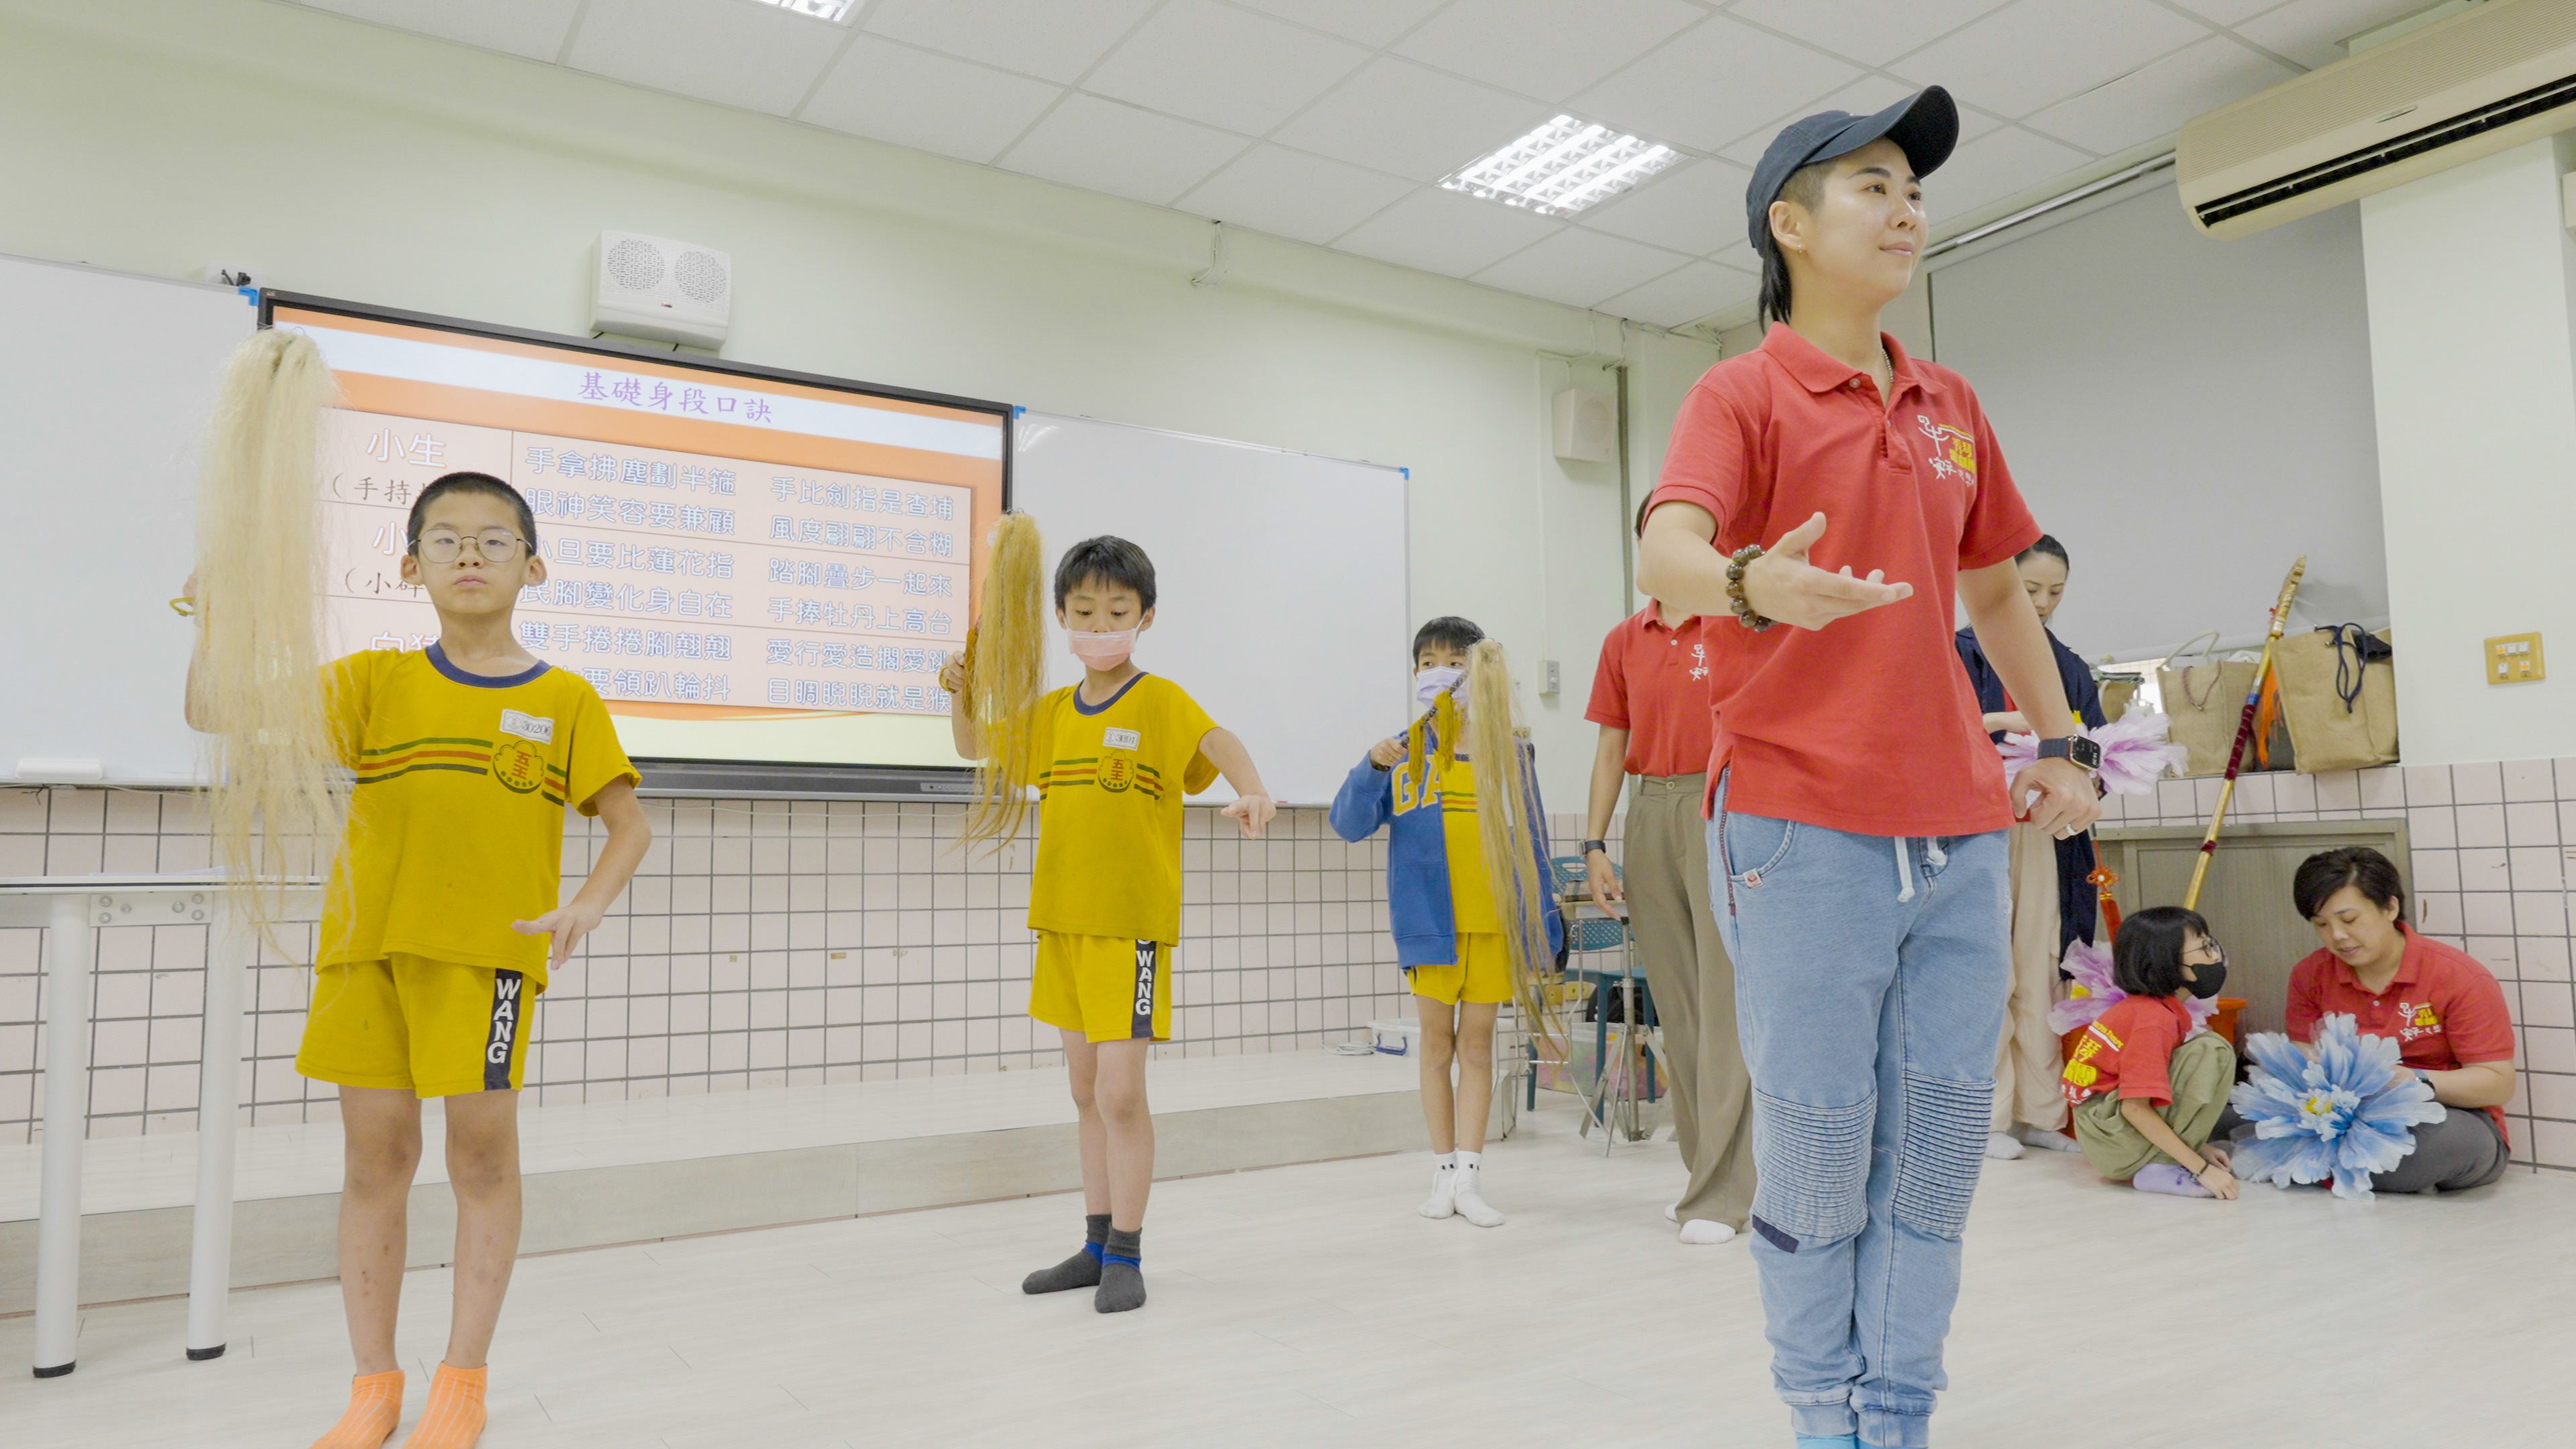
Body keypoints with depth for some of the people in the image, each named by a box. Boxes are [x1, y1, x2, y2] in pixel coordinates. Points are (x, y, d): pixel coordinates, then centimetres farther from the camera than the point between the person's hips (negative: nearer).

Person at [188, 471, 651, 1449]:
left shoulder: (565, 698, 3)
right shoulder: (376, 681, 8)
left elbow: (630, 826, 4)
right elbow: (215, 712, 0)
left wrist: (585, 907, -12)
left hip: (488, 948, -2)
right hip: (368, 943, 2)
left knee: (483, 1147, 0)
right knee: (375, 1150, 8)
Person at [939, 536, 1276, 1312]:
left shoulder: (1161, 701, -6)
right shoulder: (1052, 711, 11)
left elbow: (1220, 744, -24)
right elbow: (975, 746, 24)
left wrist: (1252, 792, -45)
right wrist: (962, 691, 4)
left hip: (1132, 924, -6)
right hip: (1062, 921, 6)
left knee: (1121, 1091, -7)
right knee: (1086, 1090, 14)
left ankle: (1126, 1257, 9)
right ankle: (1097, 1245, 27)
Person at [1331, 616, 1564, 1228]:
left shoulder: (1507, 752, 2)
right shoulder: (1403, 753, 2)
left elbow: (1532, 843, 6)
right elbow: (1349, 824, -3)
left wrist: (1543, 925, 3)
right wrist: (1371, 769, -20)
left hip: (1492, 921, 0)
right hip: (1429, 920, 0)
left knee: (1477, 1042, 6)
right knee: (1436, 1042, 8)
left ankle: (1469, 1178, 12)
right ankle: (1443, 1175, 19)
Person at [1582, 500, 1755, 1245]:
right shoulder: (1624, 640, 13)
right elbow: (1612, 747, 13)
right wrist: (1595, 845, 7)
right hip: (1649, 814, 5)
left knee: (1726, 999, -7)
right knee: (1675, 1003, 9)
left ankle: (1721, 1194, -2)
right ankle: (1701, 1164, 22)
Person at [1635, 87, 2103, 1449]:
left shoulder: (1951, 406, 18)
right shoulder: (1743, 393, -1)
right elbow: (1667, 550, -20)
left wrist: (2060, 741, 20)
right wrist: (1751, 584, -41)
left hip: (1958, 828, 6)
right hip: (1801, 825, -6)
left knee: (1943, 1129, 8)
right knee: (1820, 1141, 1)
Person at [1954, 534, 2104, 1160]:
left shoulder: (2070, 667, 18)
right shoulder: (1962, 652, 3)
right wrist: (2000, 722, -22)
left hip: (2048, 834, 5)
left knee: (2041, 971, 3)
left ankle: (2040, 1112, 11)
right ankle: (1986, 1114, 1)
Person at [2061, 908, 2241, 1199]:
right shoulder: (2153, 1017, -17)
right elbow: (2135, 1108, -23)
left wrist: (2200, 1148, 12)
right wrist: (2202, 1169, -19)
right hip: (2112, 1143, -9)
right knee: (2213, 1050, -15)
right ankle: (2159, 1170, -13)